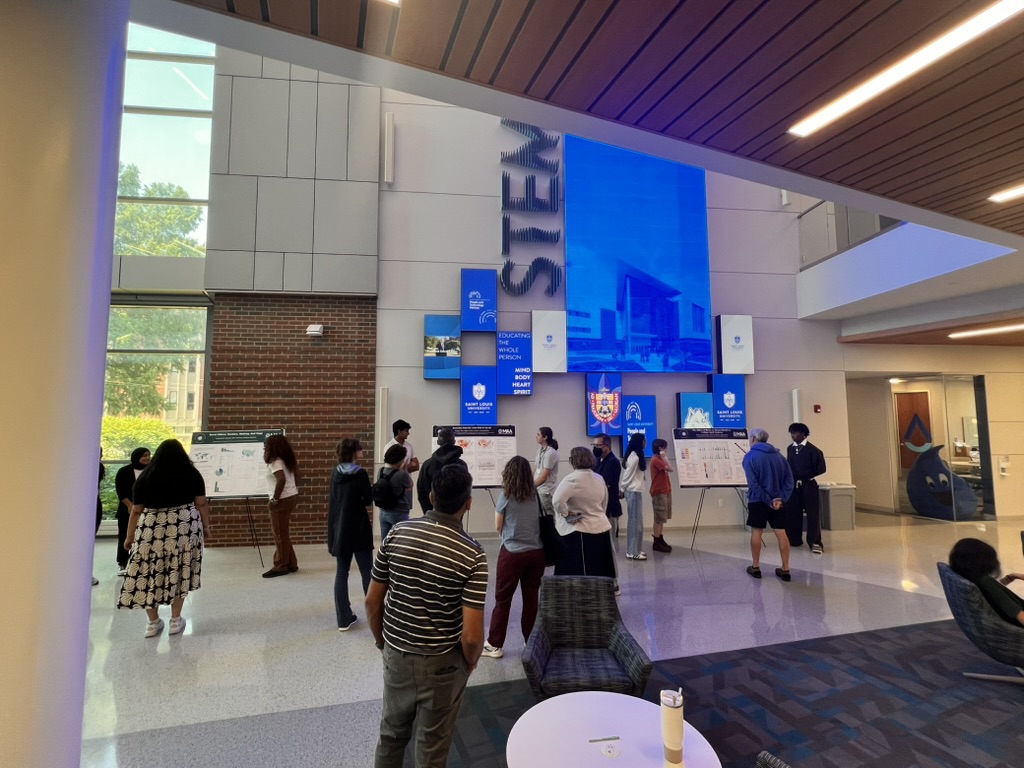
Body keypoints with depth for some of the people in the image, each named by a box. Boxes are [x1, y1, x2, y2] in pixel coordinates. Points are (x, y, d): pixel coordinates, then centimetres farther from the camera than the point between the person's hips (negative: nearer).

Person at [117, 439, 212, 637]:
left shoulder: (144, 477, 5)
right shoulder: (192, 474, 3)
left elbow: (136, 510, 6)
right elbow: (201, 504, 2)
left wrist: (130, 536, 14)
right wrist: (206, 526, 12)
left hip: (151, 530, 0)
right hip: (184, 528, 0)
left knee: (149, 574, 11)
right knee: (179, 572, 9)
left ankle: (153, 622, 19)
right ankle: (176, 620, 16)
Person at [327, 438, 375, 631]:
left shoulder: (335, 474, 4)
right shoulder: (360, 474, -14)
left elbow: (334, 500, 14)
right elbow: (368, 501, -9)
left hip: (338, 528, 6)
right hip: (358, 528, -6)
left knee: (341, 573, 9)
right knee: (367, 572, 3)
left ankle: (344, 619, 13)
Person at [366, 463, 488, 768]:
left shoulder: (397, 533, -12)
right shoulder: (472, 554, -22)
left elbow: (372, 601, -3)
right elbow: (471, 634, -22)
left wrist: (383, 642, 13)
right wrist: (470, 662, 0)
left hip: (396, 654, 4)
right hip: (440, 663, -3)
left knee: (392, 731, 28)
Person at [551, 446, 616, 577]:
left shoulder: (572, 479, -17)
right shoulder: (600, 478, 8)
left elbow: (557, 500, -29)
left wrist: (565, 513, -13)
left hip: (580, 531, -8)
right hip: (601, 527, 8)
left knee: (578, 573, 2)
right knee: (600, 572, 15)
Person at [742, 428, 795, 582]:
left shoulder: (750, 456, -7)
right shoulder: (778, 455, 8)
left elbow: (753, 483, -16)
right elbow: (789, 480, -1)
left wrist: (768, 500, -14)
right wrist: (781, 498, -8)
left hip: (758, 500, -4)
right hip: (777, 500, 4)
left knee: (756, 532, 6)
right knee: (781, 533, 5)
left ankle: (756, 567, 14)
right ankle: (785, 570, 9)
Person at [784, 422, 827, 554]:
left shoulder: (812, 449, -8)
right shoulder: (790, 449, 8)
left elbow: (821, 468, -8)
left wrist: (807, 476, -8)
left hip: (808, 485, -5)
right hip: (793, 485, 5)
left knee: (813, 513, -3)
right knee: (792, 512, 8)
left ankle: (815, 543, 1)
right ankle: (794, 540, 20)